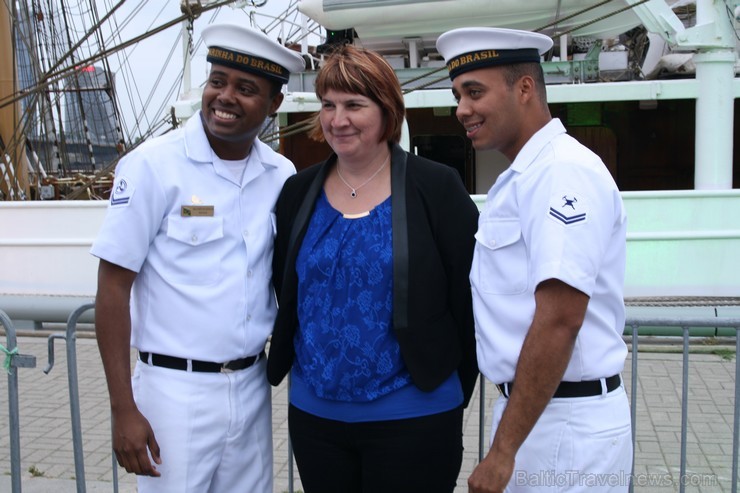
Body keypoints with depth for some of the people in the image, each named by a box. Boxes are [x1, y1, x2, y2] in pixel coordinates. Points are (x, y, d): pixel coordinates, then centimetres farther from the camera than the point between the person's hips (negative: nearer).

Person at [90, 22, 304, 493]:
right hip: (176, 390, -4)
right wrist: (124, 410, -11)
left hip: (252, 388, 4)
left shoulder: (282, 175, 1)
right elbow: (113, 288, -9)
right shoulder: (153, 165, -11)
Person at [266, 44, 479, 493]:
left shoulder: (436, 188, -8)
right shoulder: (298, 192, 5)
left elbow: (470, 295, -6)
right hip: (313, 414, 4)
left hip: (412, 417, -4)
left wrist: (455, 389, -1)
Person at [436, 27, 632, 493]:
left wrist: (503, 450, -22)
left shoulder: (563, 173, -19)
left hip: (565, 424, -9)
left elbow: (558, 322, -25)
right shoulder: (522, 176, 12)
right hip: (528, 408, 9)